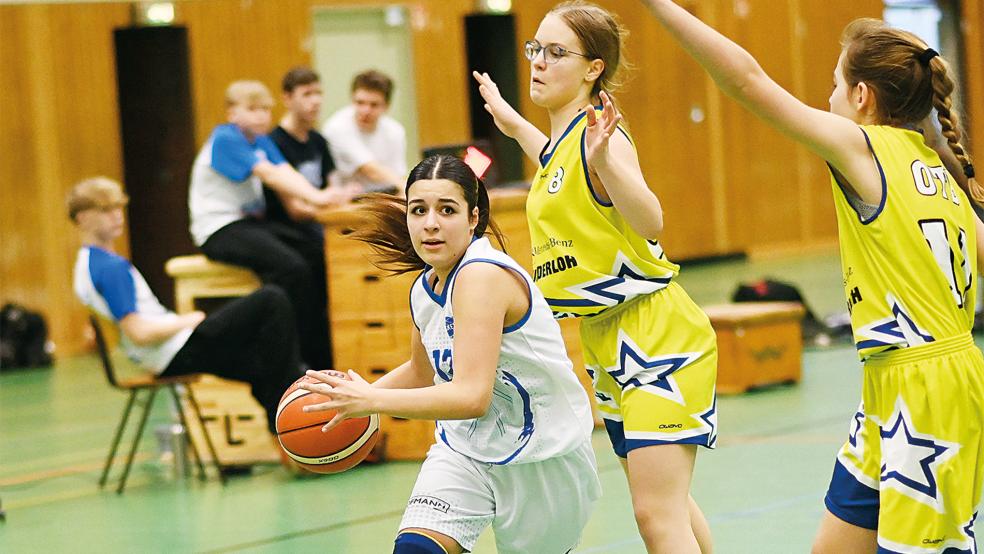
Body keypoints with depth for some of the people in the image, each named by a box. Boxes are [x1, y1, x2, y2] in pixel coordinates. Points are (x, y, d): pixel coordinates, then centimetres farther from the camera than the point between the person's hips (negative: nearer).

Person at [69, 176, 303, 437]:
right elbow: (139, 332, -26)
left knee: (260, 365, 23)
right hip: (180, 353, -11)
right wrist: (186, 321, -10)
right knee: (273, 301, -9)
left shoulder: (85, 266, 11)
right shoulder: (112, 268, -20)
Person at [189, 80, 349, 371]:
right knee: (292, 268, -28)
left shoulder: (260, 140, 14)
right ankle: (305, 363, -21)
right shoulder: (225, 139, -12)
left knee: (317, 258, -10)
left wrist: (317, 197, -21)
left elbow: (288, 173, -1)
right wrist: (314, 197, -32)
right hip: (219, 229, -8)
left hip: (251, 222, 8)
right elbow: (269, 174, -23)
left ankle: (323, 362, -5)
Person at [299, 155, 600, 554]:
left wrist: (373, 401, -35)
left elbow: (472, 396, -34)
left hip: (541, 459, -6)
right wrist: (353, 397, 7)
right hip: (465, 450, 6)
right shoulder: (424, 289, 1)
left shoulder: (482, 275, -25)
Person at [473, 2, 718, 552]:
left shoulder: (601, 135, -17)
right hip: (609, 343, 10)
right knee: (670, 509, 19)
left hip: (658, 337, -10)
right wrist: (509, 118, 44)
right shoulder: (561, 141, 10)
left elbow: (650, 222, -35)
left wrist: (603, 159, -50)